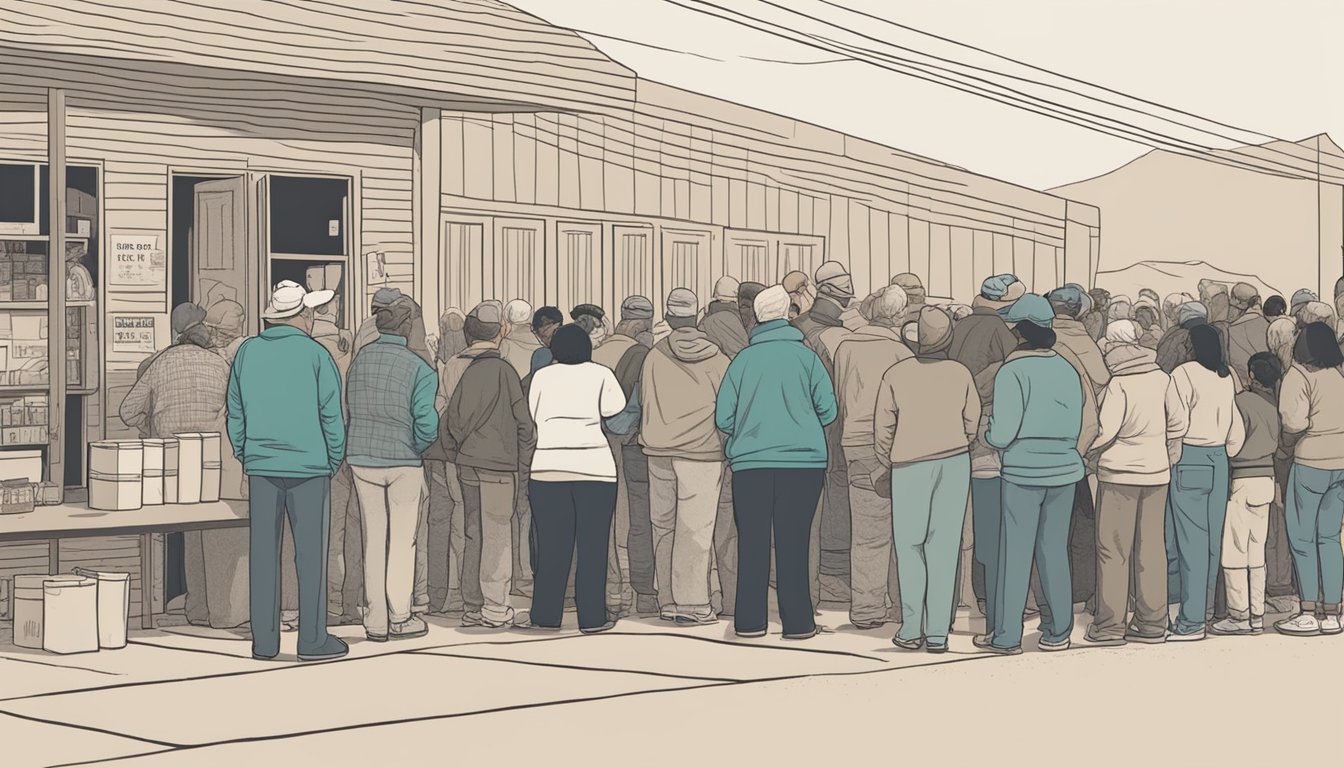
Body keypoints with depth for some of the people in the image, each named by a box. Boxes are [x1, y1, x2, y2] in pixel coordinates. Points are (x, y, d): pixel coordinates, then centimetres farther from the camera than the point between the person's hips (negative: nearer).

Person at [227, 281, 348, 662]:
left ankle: (264, 640, 9)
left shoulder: (247, 352, 5)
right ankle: (312, 639, 4)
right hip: (309, 466, -4)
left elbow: (235, 413, 9)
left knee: (263, 552, 6)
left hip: (261, 466, 4)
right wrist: (334, 459, 9)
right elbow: (331, 415, -4)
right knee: (310, 552, 2)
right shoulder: (315, 355, -6)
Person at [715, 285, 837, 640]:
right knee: (793, 542, 2)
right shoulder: (805, 356, 0)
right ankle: (797, 621, 3)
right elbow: (828, 409, 1)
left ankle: (750, 621, 7)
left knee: (752, 542, 6)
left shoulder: (742, 360, 3)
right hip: (802, 461, -1)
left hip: (750, 462, 1)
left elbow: (723, 418, 4)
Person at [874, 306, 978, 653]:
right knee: (944, 548, 3)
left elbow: (882, 426, 0)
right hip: (956, 462, 2)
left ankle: (911, 630, 0)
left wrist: (888, 463, 15)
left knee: (909, 546, 6)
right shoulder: (961, 373, 2)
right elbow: (972, 422, 7)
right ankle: (937, 634, 2)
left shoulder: (895, 375, -3)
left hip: (909, 464, -2)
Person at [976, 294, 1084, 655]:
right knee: (1055, 550, 12)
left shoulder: (1012, 371, -11)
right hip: (1064, 469, 5)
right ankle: (1058, 632, 16)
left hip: (1023, 472, -5)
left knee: (1016, 553, 1)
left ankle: (1006, 636, 5)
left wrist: (988, 434, 7)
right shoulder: (1068, 370, 4)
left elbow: (1001, 434, -14)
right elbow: (1077, 427, 8)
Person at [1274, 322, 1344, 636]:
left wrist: (1289, 437, 0)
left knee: (1302, 537, 4)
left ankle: (1309, 614, 3)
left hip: (1311, 460, -5)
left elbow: (1295, 421, -19)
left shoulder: (1299, 375, -10)